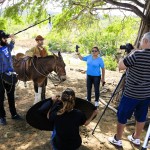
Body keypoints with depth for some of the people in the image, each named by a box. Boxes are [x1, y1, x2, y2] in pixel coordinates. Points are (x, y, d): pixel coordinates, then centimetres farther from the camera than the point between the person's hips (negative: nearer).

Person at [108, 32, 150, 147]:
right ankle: (136, 138, 37)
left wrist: (128, 55, 1)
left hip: (131, 94, -6)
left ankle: (117, 140, 22)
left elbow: (120, 66, -13)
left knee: (122, 117, 10)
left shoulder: (137, 54, -21)